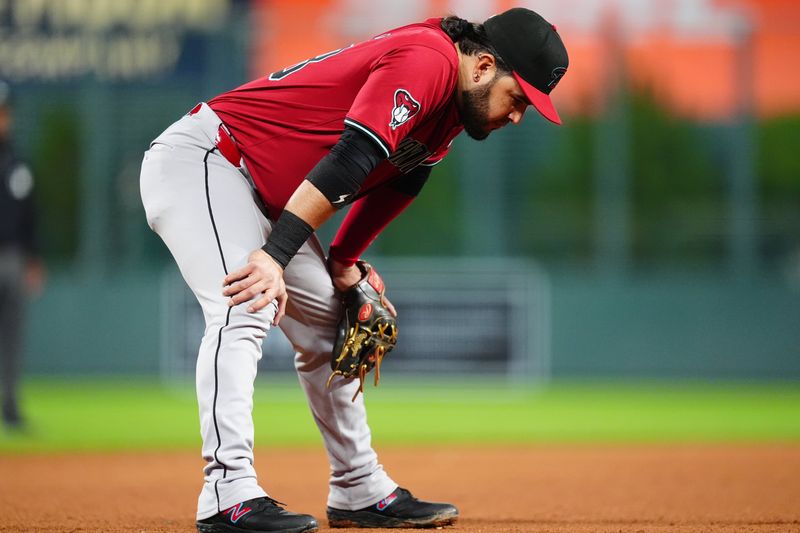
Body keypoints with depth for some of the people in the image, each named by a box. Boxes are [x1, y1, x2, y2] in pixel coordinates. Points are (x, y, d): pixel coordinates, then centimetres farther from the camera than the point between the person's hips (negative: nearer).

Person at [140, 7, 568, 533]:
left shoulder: (451, 108, 9)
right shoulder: (427, 61, -24)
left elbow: (393, 185, 15)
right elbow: (349, 160, -31)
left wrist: (343, 265, 4)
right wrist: (276, 257, -37)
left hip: (261, 197, 11)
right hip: (199, 159, -11)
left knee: (328, 328, 14)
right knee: (245, 310, -26)